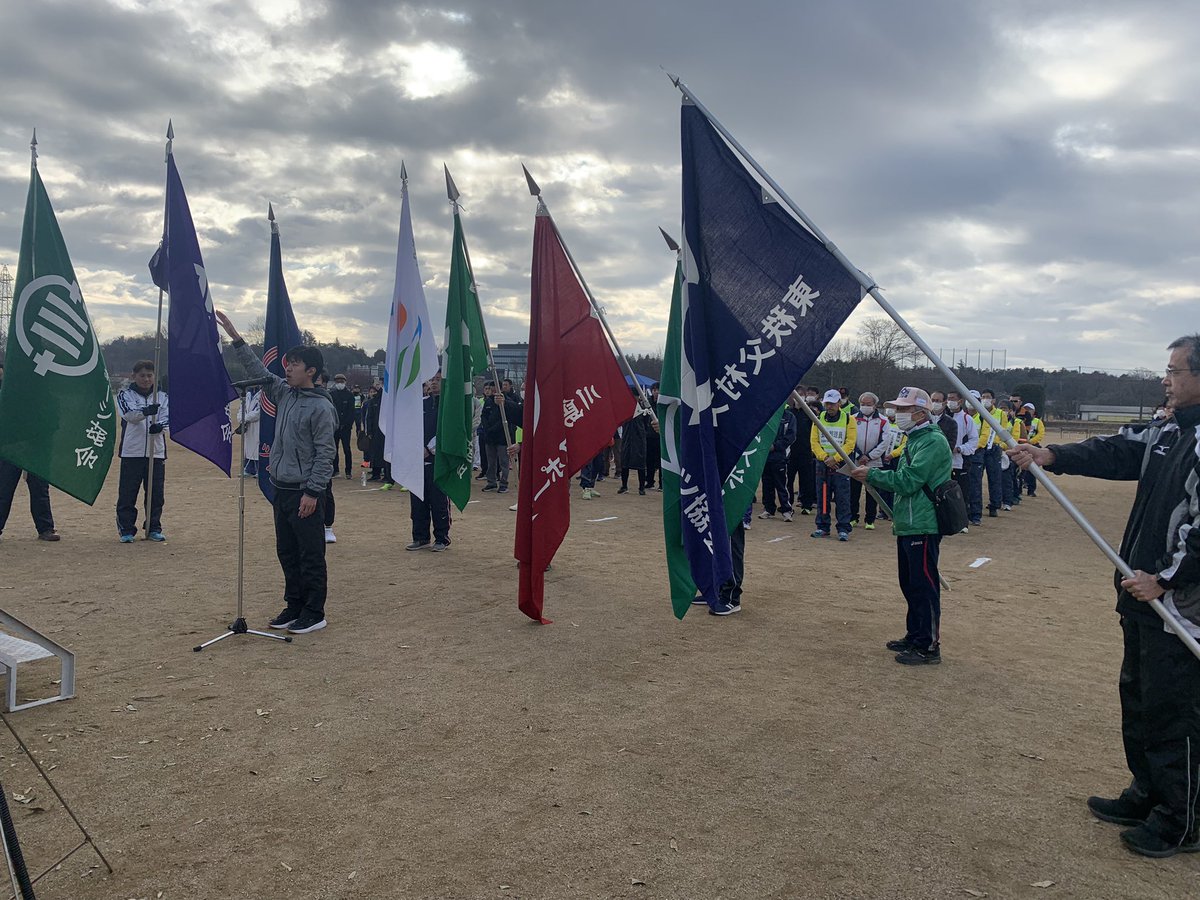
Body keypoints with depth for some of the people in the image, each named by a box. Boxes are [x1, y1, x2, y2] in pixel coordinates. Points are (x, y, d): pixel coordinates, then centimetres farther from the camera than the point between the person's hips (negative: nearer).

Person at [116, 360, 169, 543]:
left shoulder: (162, 396, 12)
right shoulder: (125, 395, 4)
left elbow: (167, 418, -1)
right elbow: (130, 415, -15)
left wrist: (160, 426, -24)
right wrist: (145, 411, -36)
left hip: (156, 452, 2)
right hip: (131, 452, -2)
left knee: (156, 493, 5)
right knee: (127, 493, -1)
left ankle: (154, 528, 17)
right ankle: (126, 529, 9)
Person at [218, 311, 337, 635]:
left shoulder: (321, 407, -14)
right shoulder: (284, 393, 9)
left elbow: (325, 453, -15)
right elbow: (259, 371, 18)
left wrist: (312, 493, -18)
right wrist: (236, 338, 13)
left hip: (306, 493, -8)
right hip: (282, 488, 9)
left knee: (311, 556, 0)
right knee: (287, 552, 15)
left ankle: (314, 614, 9)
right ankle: (294, 606, 26)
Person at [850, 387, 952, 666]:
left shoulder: (933, 441, -15)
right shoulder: (914, 439, 18)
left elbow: (908, 481, -21)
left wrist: (872, 475, -13)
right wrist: (873, 476, 9)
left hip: (923, 527, -10)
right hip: (907, 525, 10)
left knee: (923, 585, -4)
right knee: (909, 584, 18)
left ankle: (929, 646, 4)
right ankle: (914, 636, 30)